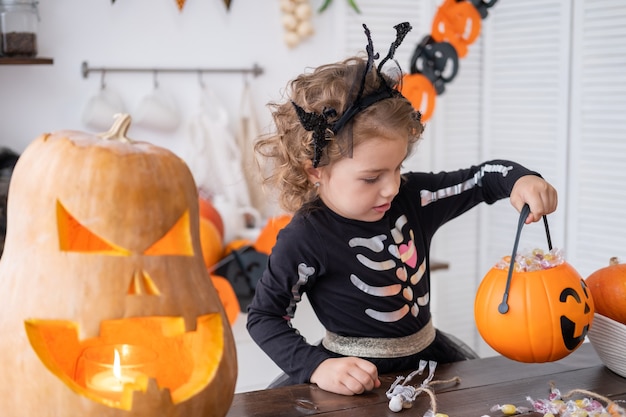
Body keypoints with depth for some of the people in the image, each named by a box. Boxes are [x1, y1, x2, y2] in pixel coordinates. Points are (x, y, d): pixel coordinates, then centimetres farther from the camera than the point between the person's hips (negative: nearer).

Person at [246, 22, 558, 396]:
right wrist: (317, 366, -24)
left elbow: (480, 179, 6)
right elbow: (264, 317, -11)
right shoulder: (305, 240, -20)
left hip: (429, 354, 5)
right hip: (358, 376, -4)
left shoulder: (411, 197, -6)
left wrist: (520, 180, -17)